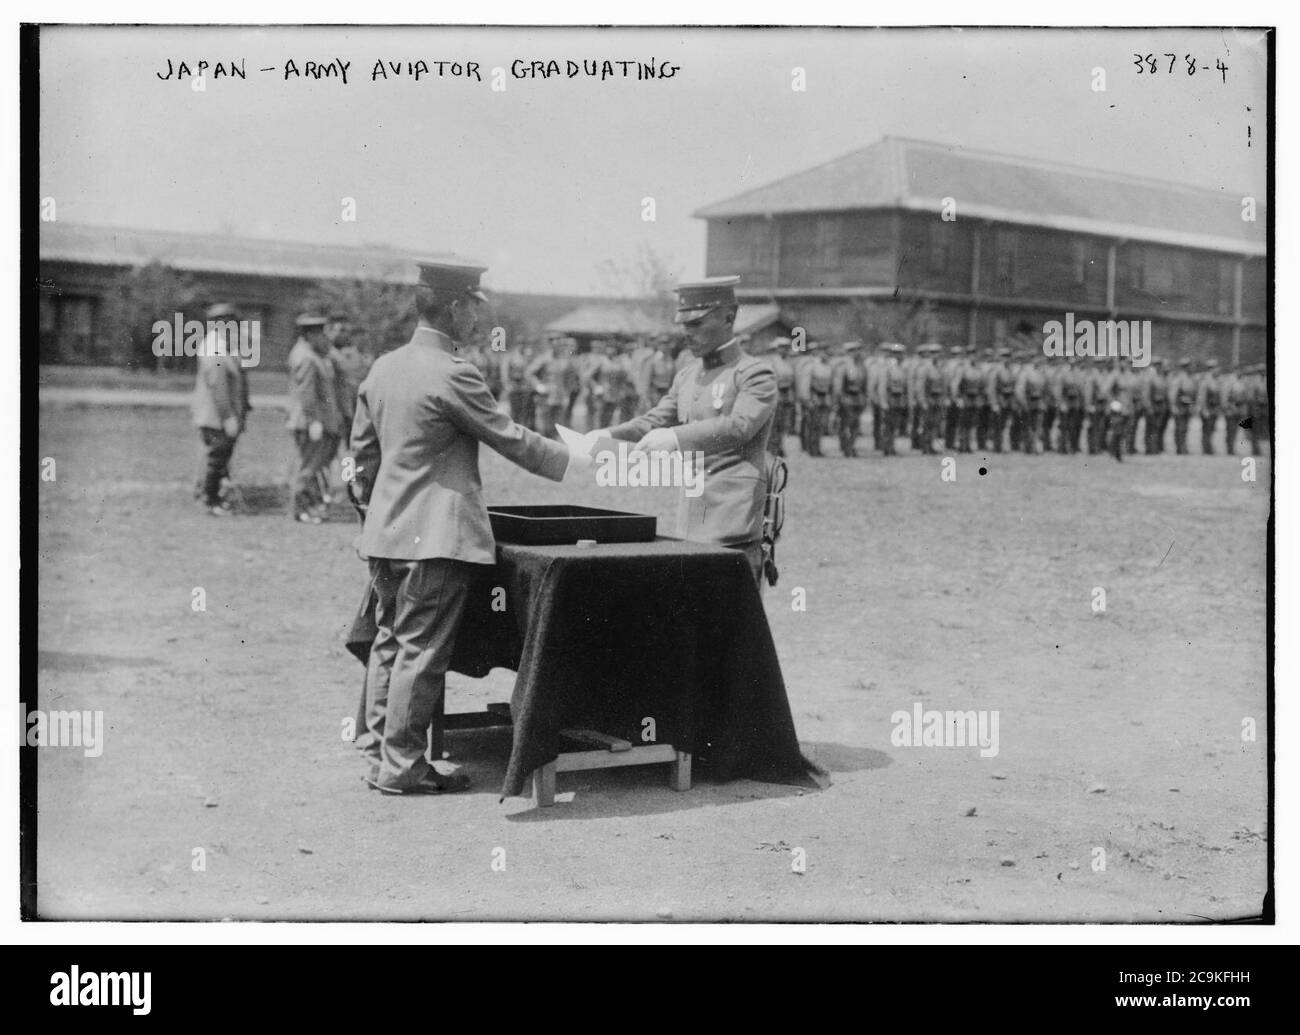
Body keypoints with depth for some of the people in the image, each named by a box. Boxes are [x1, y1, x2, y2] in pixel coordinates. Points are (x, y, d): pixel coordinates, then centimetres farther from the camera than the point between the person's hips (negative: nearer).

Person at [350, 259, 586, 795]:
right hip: (436, 535, -8)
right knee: (422, 651, -2)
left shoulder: (383, 368, 9)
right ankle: (402, 765, 2)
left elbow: (363, 449, 16)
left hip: (385, 532, 9)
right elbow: (510, 438, -10)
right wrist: (577, 463, 2)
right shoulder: (453, 374, -15)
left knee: (389, 643, 14)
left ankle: (380, 752, 19)